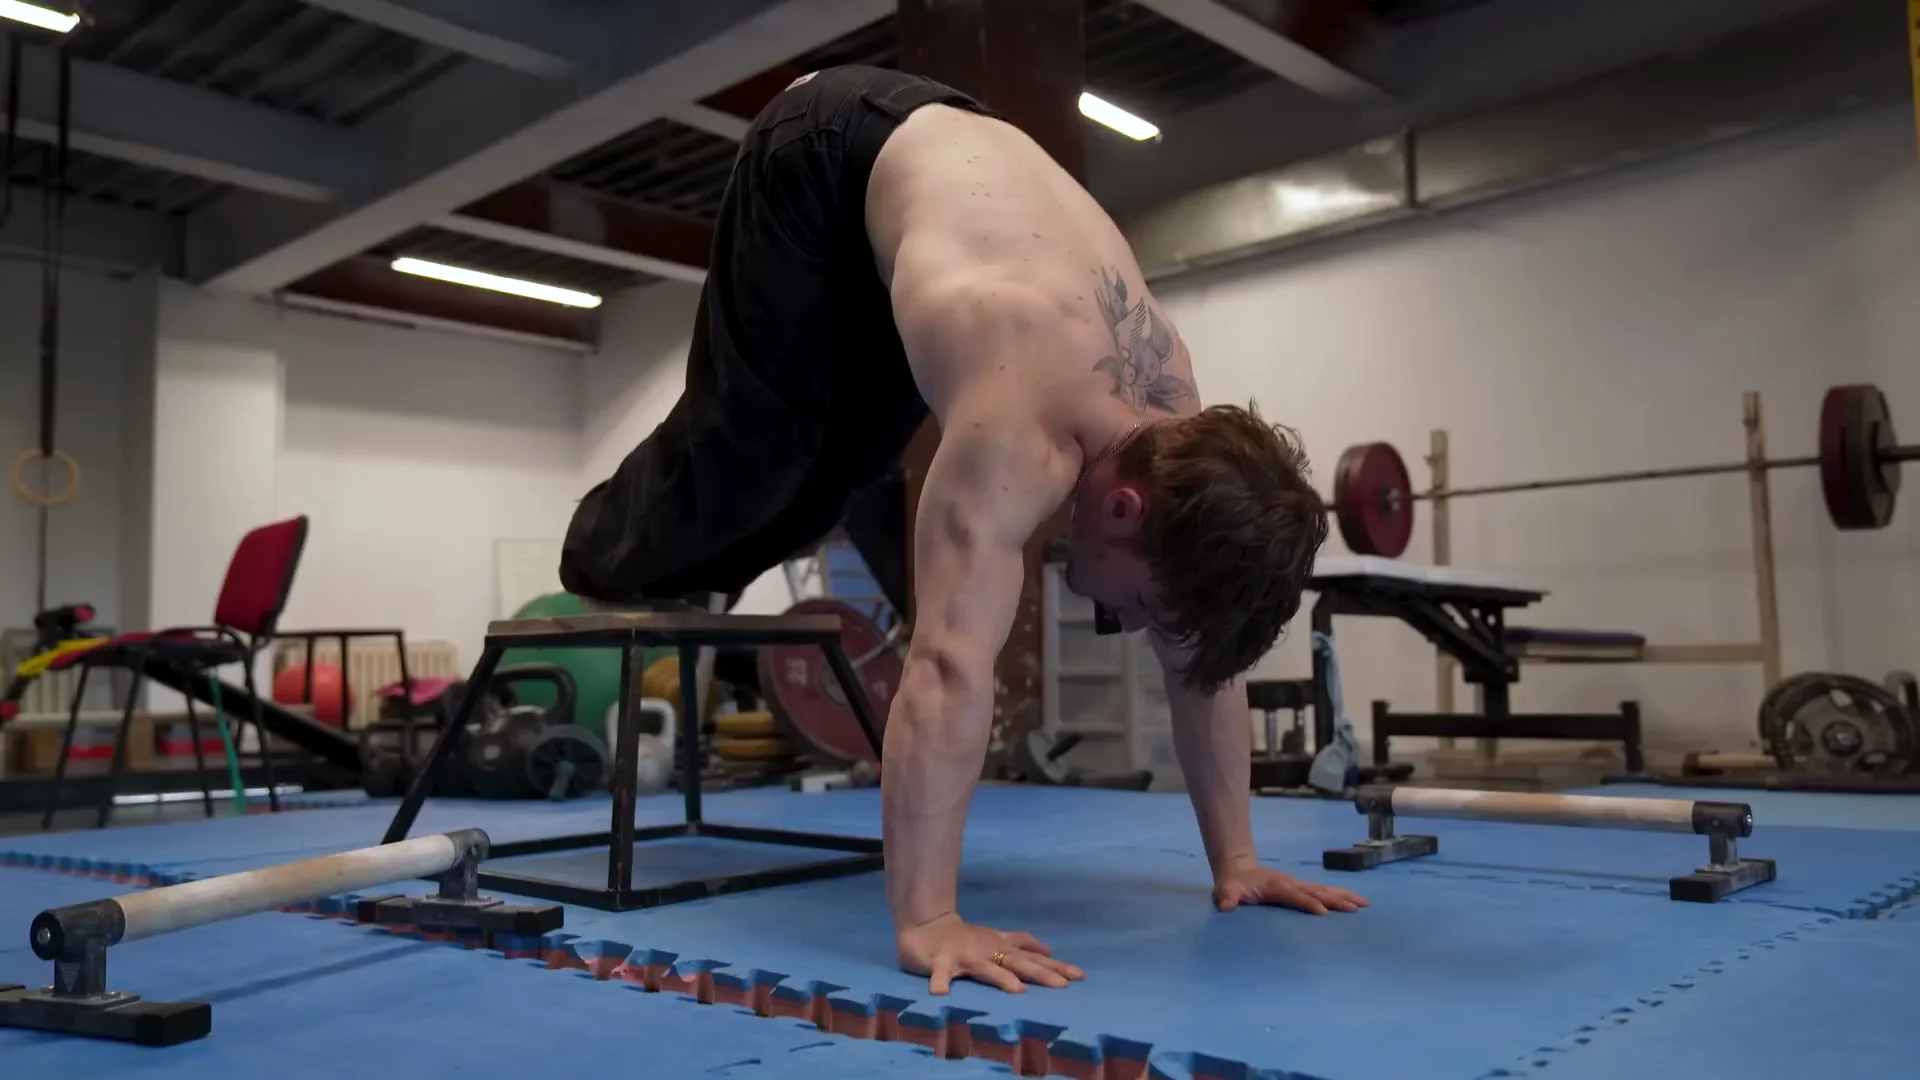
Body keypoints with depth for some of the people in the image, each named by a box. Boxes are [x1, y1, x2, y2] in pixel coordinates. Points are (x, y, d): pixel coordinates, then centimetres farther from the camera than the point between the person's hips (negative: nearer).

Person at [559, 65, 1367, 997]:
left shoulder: (1179, 430, -20)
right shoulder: (1023, 435, -43)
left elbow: (1197, 666, -11)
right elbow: (951, 662, -50)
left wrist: (1235, 858, -8)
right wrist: (926, 920, -51)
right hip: (829, 152, -6)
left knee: (841, 465, 15)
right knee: (748, 447, 1)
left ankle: (669, 573, 41)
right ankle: (603, 565, 31)